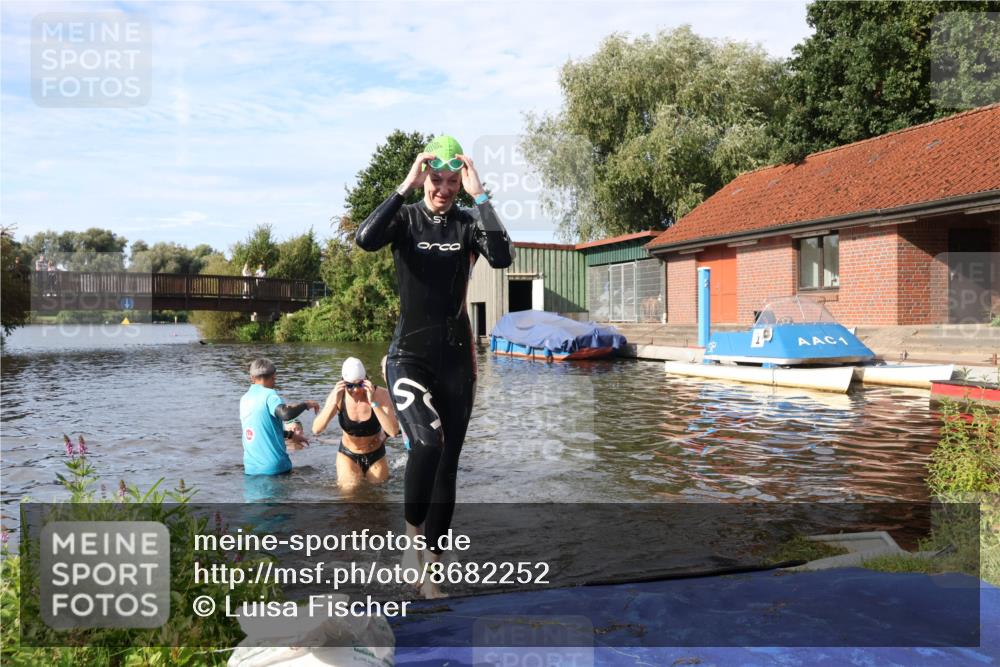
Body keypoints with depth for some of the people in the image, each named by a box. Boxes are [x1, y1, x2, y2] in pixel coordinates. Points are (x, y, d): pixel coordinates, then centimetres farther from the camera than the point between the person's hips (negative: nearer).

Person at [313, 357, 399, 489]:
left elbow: (394, 431, -35)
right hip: (348, 455, 0)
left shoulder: (380, 394, -25)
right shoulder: (338, 395, -19)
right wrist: (333, 402, -37)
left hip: (375, 456, 0)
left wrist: (373, 403, -42)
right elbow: (316, 430, -24)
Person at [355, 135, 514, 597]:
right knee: (428, 442, -28)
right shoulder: (405, 218, -1)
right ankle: (412, 534, -1)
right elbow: (365, 239, -23)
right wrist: (405, 186, -21)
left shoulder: (467, 224, 3)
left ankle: (431, 571, 22)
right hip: (410, 355, -3)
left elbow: (502, 258, -18)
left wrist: (480, 196, -18)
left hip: (456, 359, 3)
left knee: (448, 466, 7)